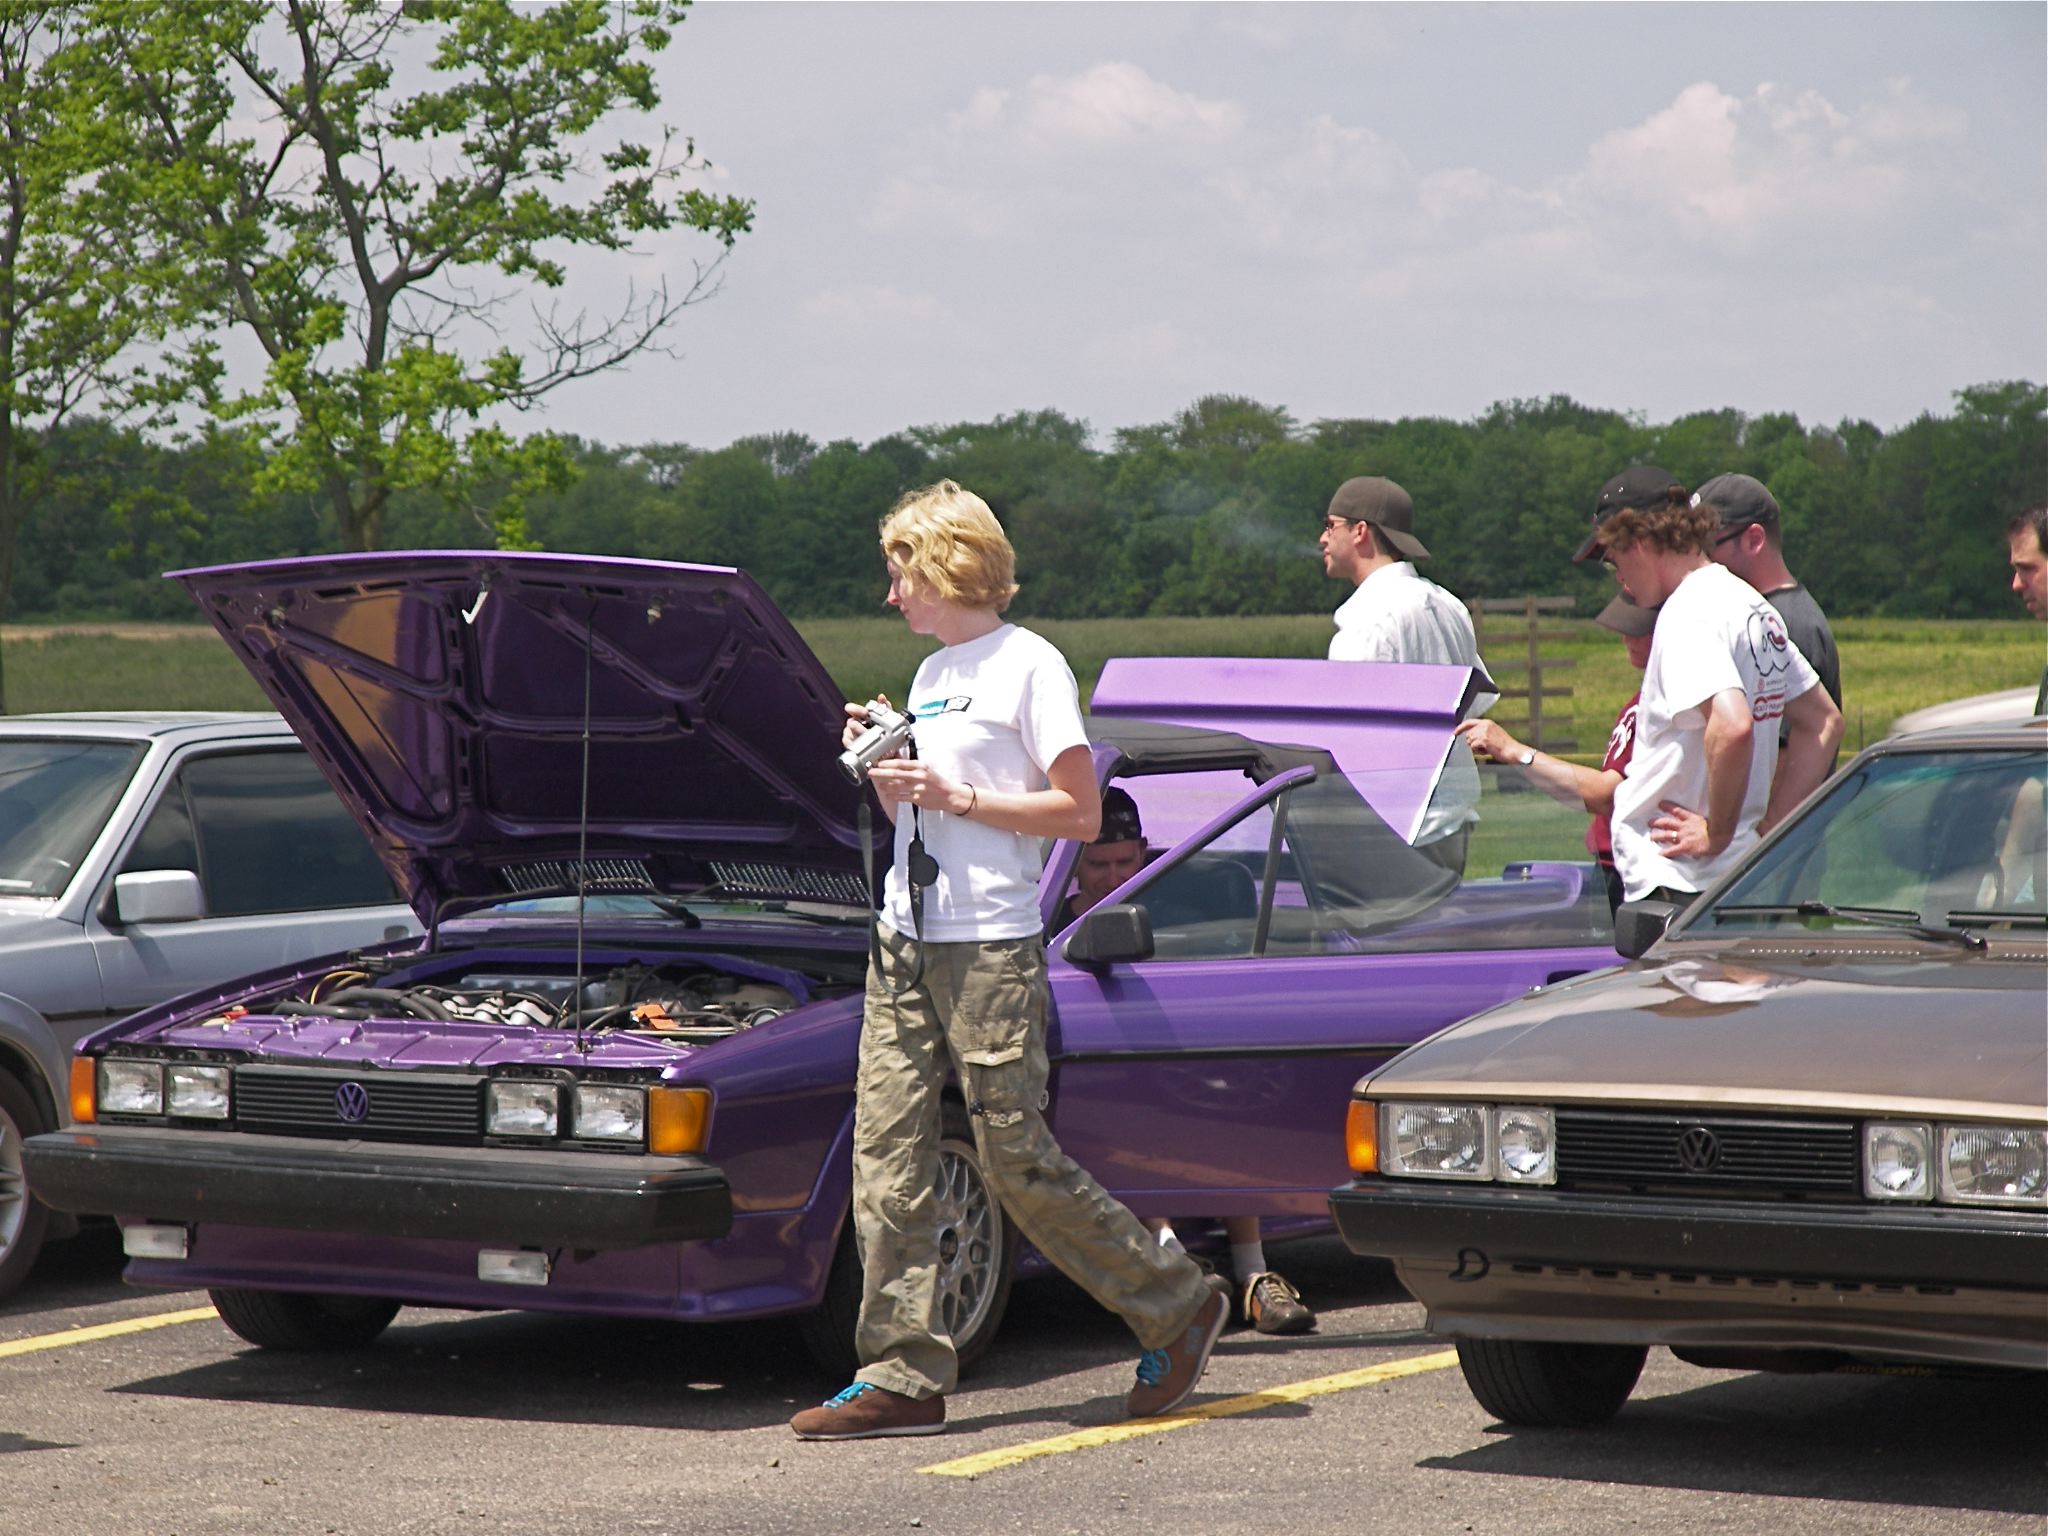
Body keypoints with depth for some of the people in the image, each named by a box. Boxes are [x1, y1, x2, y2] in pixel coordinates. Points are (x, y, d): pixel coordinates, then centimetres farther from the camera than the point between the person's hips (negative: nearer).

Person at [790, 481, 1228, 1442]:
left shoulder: (1029, 666, -6)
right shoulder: (931, 674, 18)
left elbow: (1081, 813, -12)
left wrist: (956, 796, -15)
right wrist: (879, 766, 5)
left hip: (991, 948, -8)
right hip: (905, 941, 8)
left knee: (1016, 1160, -5)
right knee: (887, 1156, -1)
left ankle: (1177, 1304, 11)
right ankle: (903, 1377, 0)